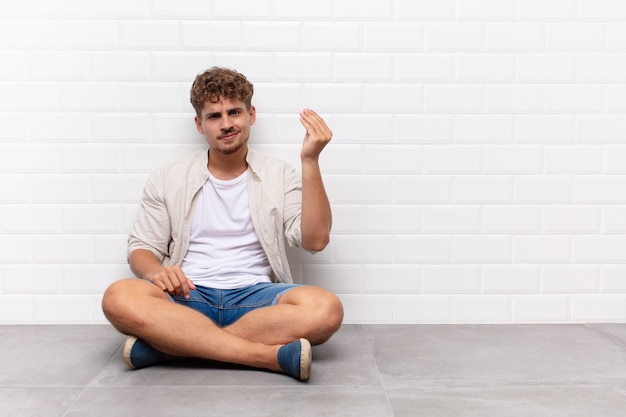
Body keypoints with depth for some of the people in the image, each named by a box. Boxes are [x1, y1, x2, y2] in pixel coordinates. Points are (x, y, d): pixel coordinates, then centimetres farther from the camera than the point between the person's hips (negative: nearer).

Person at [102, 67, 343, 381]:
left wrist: (310, 161, -12)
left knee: (326, 308, -30)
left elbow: (315, 239, -4)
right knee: (118, 298, -31)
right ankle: (271, 355, -30)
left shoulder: (279, 176, 9)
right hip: (187, 297, 1)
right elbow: (141, 249, 11)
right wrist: (155, 271, -14)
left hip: (254, 297, 0)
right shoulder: (168, 180, 12)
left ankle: (168, 344, -25)